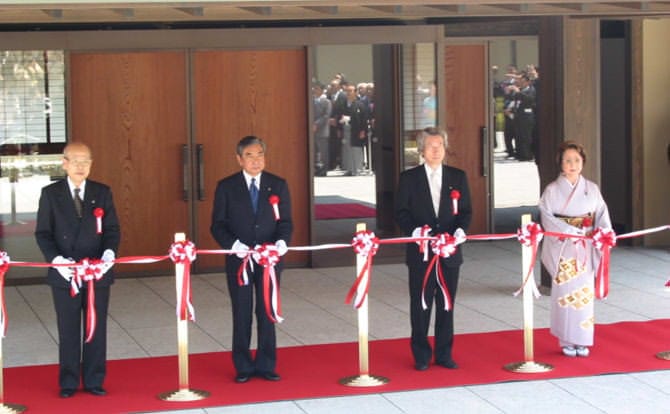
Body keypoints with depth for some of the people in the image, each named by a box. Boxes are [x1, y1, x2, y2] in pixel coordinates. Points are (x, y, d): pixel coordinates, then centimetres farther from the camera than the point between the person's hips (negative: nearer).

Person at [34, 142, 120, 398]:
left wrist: (109, 252, -17)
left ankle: (94, 381, 16)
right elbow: (43, 233, -1)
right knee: (68, 331, 6)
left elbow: (112, 229, 3)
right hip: (64, 274, -1)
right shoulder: (50, 194, 1)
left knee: (97, 329, 6)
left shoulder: (102, 193, 5)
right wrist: (56, 259, -16)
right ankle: (68, 383, 16)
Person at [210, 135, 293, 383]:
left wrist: (282, 241, -17)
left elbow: (285, 221, 3)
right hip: (239, 260, -1)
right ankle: (243, 367, 15)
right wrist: (233, 244, -19)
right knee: (242, 315, 5)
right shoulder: (226, 187, 0)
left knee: (267, 313, 6)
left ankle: (266, 365, 16)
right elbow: (218, 225, -2)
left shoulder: (278, 185, 4)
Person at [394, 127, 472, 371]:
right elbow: (401, 213, 0)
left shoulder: (458, 177, 8)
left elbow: (466, 211, 7)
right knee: (420, 305, 4)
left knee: (447, 305, 8)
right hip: (420, 252, -2)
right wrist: (414, 230, -18)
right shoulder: (409, 178, 2)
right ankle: (421, 355, 14)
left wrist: (460, 229, -13)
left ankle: (444, 354, 18)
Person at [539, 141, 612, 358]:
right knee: (566, 292, -2)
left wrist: (605, 231, -15)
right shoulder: (552, 190, -2)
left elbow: (601, 213, 5)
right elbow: (547, 217, -10)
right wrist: (570, 231, -21)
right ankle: (567, 340, 7)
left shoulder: (591, 189, 7)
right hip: (563, 248, -3)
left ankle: (581, 340, 12)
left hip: (585, 248, 3)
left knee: (584, 293, 3)